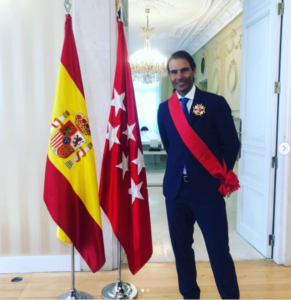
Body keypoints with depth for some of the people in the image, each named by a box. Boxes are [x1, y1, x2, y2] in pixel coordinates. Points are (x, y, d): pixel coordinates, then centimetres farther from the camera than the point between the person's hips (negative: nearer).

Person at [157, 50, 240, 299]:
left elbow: (231, 144, -2)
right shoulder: (164, 109, 8)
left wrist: (219, 176, 1)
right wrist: (181, 170, 12)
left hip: (208, 189, -4)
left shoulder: (215, 103, -4)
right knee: (181, 249, 15)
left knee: (219, 252, 3)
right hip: (175, 188, 4)